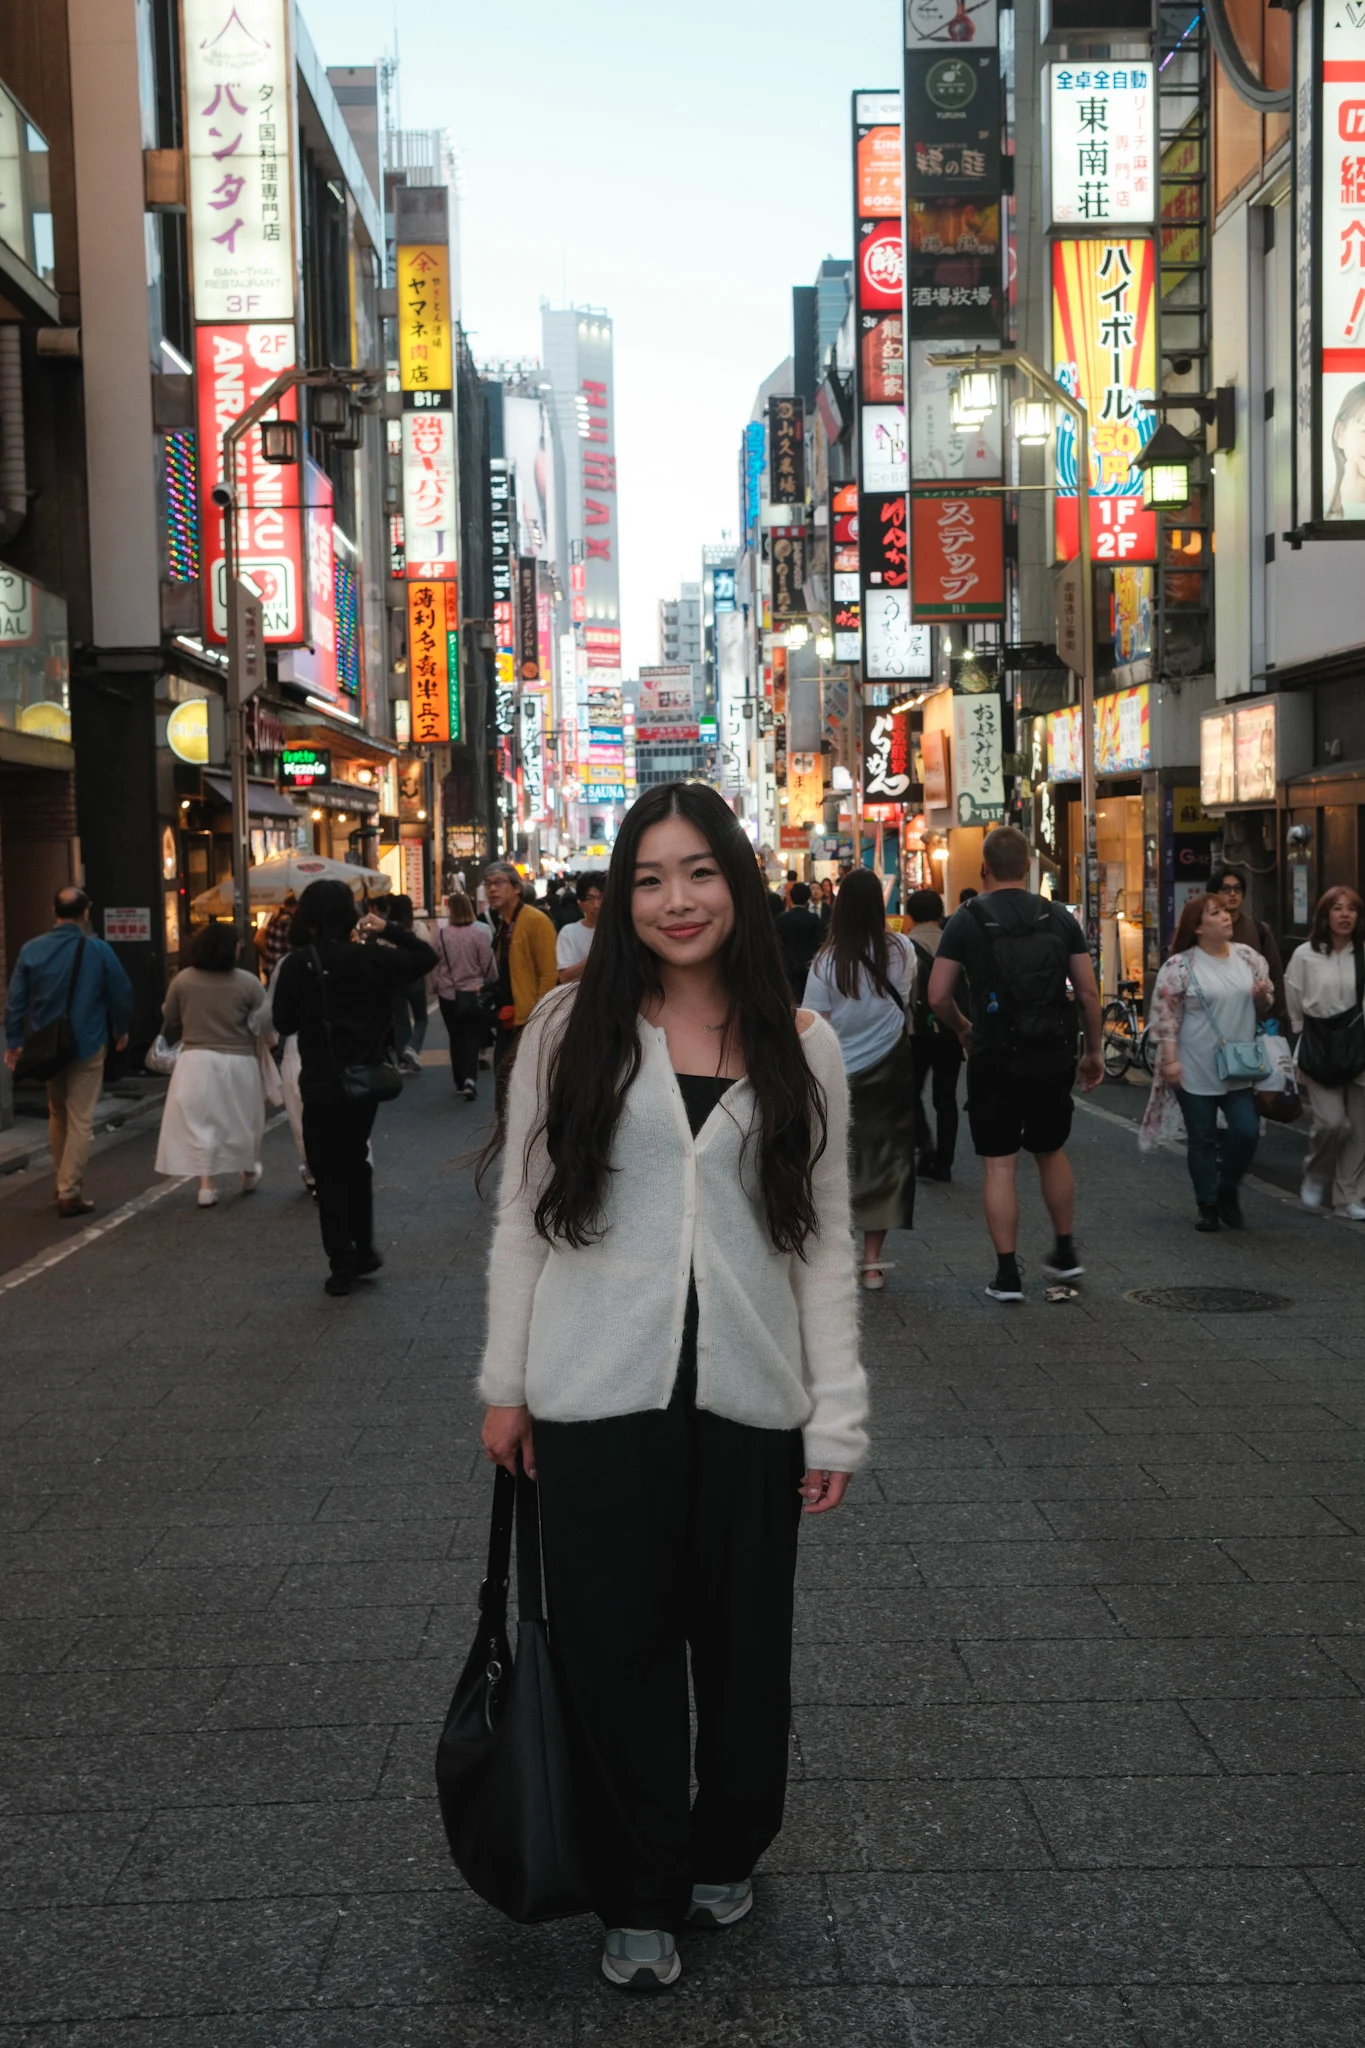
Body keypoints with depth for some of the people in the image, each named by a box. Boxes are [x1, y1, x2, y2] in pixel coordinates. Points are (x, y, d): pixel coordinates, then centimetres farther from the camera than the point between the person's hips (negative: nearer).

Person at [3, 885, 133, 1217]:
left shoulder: (31, 950, -4)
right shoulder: (98, 950, -9)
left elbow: (15, 1000, -3)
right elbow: (121, 993, -3)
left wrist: (13, 1042, 5)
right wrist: (121, 1030, 14)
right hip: (87, 1046, -3)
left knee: (57, 1115, 21)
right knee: (80, 1120, 1)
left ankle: (63, 1183, 28)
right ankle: (70, 1193, -3)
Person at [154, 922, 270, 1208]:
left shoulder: (183, 980, -2)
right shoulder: (248, 982, -9)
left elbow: (170, 1022, 6)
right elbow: (265, 1022, -6)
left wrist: (169, 1043, 26)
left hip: (196, 1060, 1)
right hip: (238, 1062, -1)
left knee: (200, 1121, 6)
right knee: (242, 1120, 17)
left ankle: (206, 1185, 1)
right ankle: (249, 1174, 35)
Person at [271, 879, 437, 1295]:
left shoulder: (299, 963, -12)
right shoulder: (370, 957, -3)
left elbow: (284, 1022, -6)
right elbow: (426, 957, 9)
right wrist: (389, 929, 8)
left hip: (322, 1086, -4)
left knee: (330, 1174, 5)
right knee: (356, 1163, 21)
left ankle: (343, 1267, 5)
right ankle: (363, 1252, 25)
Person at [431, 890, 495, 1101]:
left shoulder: (442, 934, -10)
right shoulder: (480, 932, -13)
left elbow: (434, 962, -7)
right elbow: (488, 964, -8)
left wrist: (436, 983, 11)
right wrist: (492, 982, 11)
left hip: (448, 994, 2)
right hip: (473, 993, -1)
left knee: (456, 1038, 15)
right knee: (472, 1037, 3)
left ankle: (460, 1081, 23)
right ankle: (469, 1079, -17)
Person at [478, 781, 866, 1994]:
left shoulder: (801, 1047, 3)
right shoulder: (572, 1030, 0)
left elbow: (824, 1241, 4)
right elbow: (524, 1214, 3)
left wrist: (838, 1416, 0)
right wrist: (506, 1384, 2)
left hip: (748, 1395, 1)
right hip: (597, 1394, -1)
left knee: (743, 1644, 13)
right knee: (615, 1646, 7)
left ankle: (726, 1851, 38)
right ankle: (639, 1901, 25)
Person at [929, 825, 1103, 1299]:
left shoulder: (966, 920, -5)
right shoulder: (1059, 917, 2)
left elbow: (938, 996, -6)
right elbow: (1088, 992, 3)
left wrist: (962, 1029, 14)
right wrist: (1093, 1051, 14)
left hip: (995, 1059, -3)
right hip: (1053, 1058, 3)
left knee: (1000, 1165, 3)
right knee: (1051, 1152, 22)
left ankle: (1007, 1274, 4)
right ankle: (1065, 1252, 31)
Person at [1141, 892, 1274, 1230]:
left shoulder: (1248, 958, 5)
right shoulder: (1179, 966, -10)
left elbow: (1266, 1005, 16)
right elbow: (1165, 1014, -10)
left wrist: (1262, 996, -7)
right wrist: (1170, 1060, -14)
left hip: (1239, 1069, 4)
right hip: (1196, 1072, -4)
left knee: (1247, 1132, 0)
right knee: (1202, 1140, 5)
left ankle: (1227, 1191, 24)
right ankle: (1208, 1207, 19)